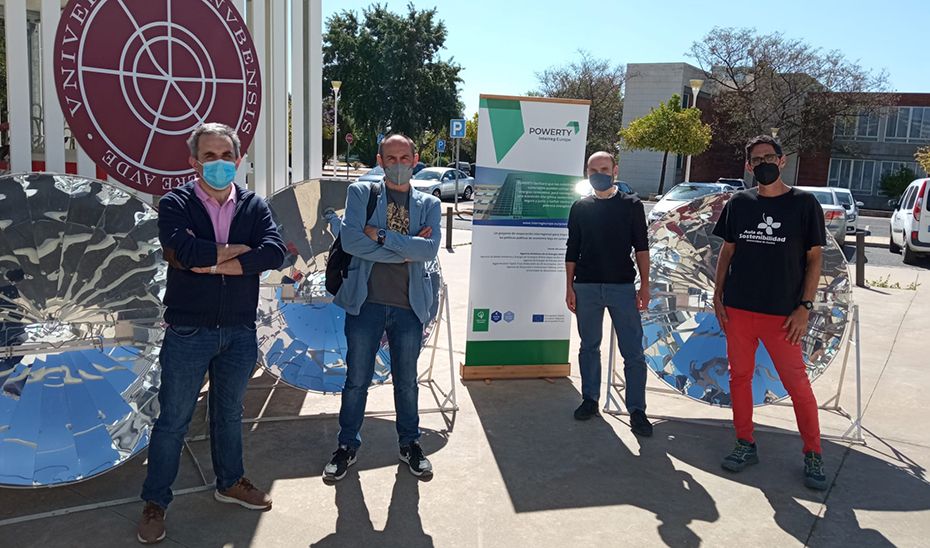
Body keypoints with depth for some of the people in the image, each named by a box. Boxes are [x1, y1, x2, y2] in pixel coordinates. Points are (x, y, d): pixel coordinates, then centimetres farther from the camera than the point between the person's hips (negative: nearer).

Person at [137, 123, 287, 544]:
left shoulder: (254, 206, 4)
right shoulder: (175, 204, -4)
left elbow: (274, 252, -14)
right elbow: (182, 249, -24)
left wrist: (211, 262, -18)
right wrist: (237, 250, -13)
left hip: (239, 331, 3)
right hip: (188, 332, -3)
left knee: (229, 412, 19)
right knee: (173, 420, 7)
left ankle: (230, 482, 38)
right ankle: (155, 502, 23)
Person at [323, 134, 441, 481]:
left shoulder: (429, 204, 8)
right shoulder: (361, 193, 4)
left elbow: (430, 249, -10)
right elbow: (349, 239, -12)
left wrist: (382, 236, -15)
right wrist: (407, 250, -12)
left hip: (409, 306, 1)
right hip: (366, 302, -1)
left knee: (406, 381, 14)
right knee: (357, 380, 8)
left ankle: (409, 443, 32)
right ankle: (347, 446, 26)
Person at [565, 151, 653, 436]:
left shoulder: (631, 205, 4)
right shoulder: (580, 207, 9)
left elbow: (641, 247, 4)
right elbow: (572, 250, 10)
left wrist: (644, 285, -3)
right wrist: (570, 287, 5)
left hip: (622, 287, -2)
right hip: (586, 287, 2)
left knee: (633, 352, -3)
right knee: (589, 347, 11)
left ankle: (636, 410, 5)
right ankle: (590, 399, 25)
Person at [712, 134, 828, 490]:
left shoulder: (804, 204, -1)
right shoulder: (739, 203, 7)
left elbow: (814, 259, 0)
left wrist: (805, 307, -6)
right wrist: (718, 295, 6)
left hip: (782, 313, -3)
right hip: (738, 309, 3)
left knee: (797, 383, 1)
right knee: (739, 376, 9)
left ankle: (813, 455, 16)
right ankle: (745, 445, 23)